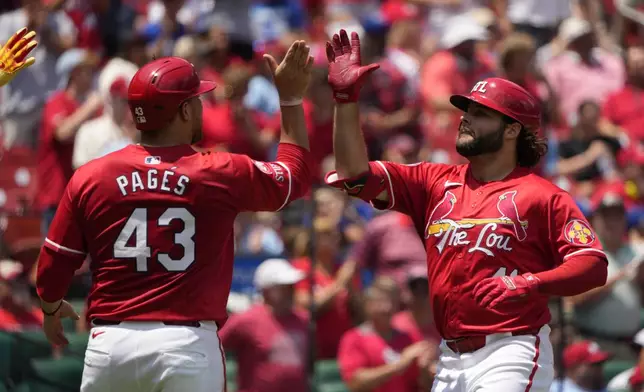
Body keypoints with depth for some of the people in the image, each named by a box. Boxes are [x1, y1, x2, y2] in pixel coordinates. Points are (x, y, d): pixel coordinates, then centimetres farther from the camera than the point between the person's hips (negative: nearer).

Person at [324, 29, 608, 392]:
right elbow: (357, 175, 9)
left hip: (510, 356, -6)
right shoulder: (437, 182, 15)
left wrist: (527, 285, -25)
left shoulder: (541, 195, -1)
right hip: (451, 358, 6)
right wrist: (346, 97, 1)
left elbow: (594, 265, -9)